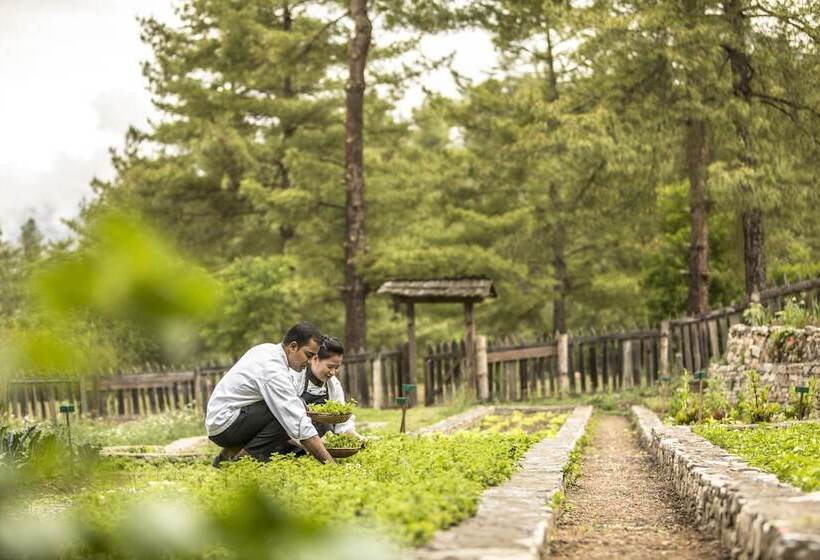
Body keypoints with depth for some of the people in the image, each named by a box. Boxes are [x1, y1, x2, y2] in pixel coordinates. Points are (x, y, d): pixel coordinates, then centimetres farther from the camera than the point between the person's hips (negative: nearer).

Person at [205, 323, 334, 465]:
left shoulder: (267, 348, 6)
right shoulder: (274, 371, -23)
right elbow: (299, 423, -28)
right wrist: (330, 462, -28)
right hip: (225, 425, -11)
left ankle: (232, 453, 5)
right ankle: (243, 458, -15)